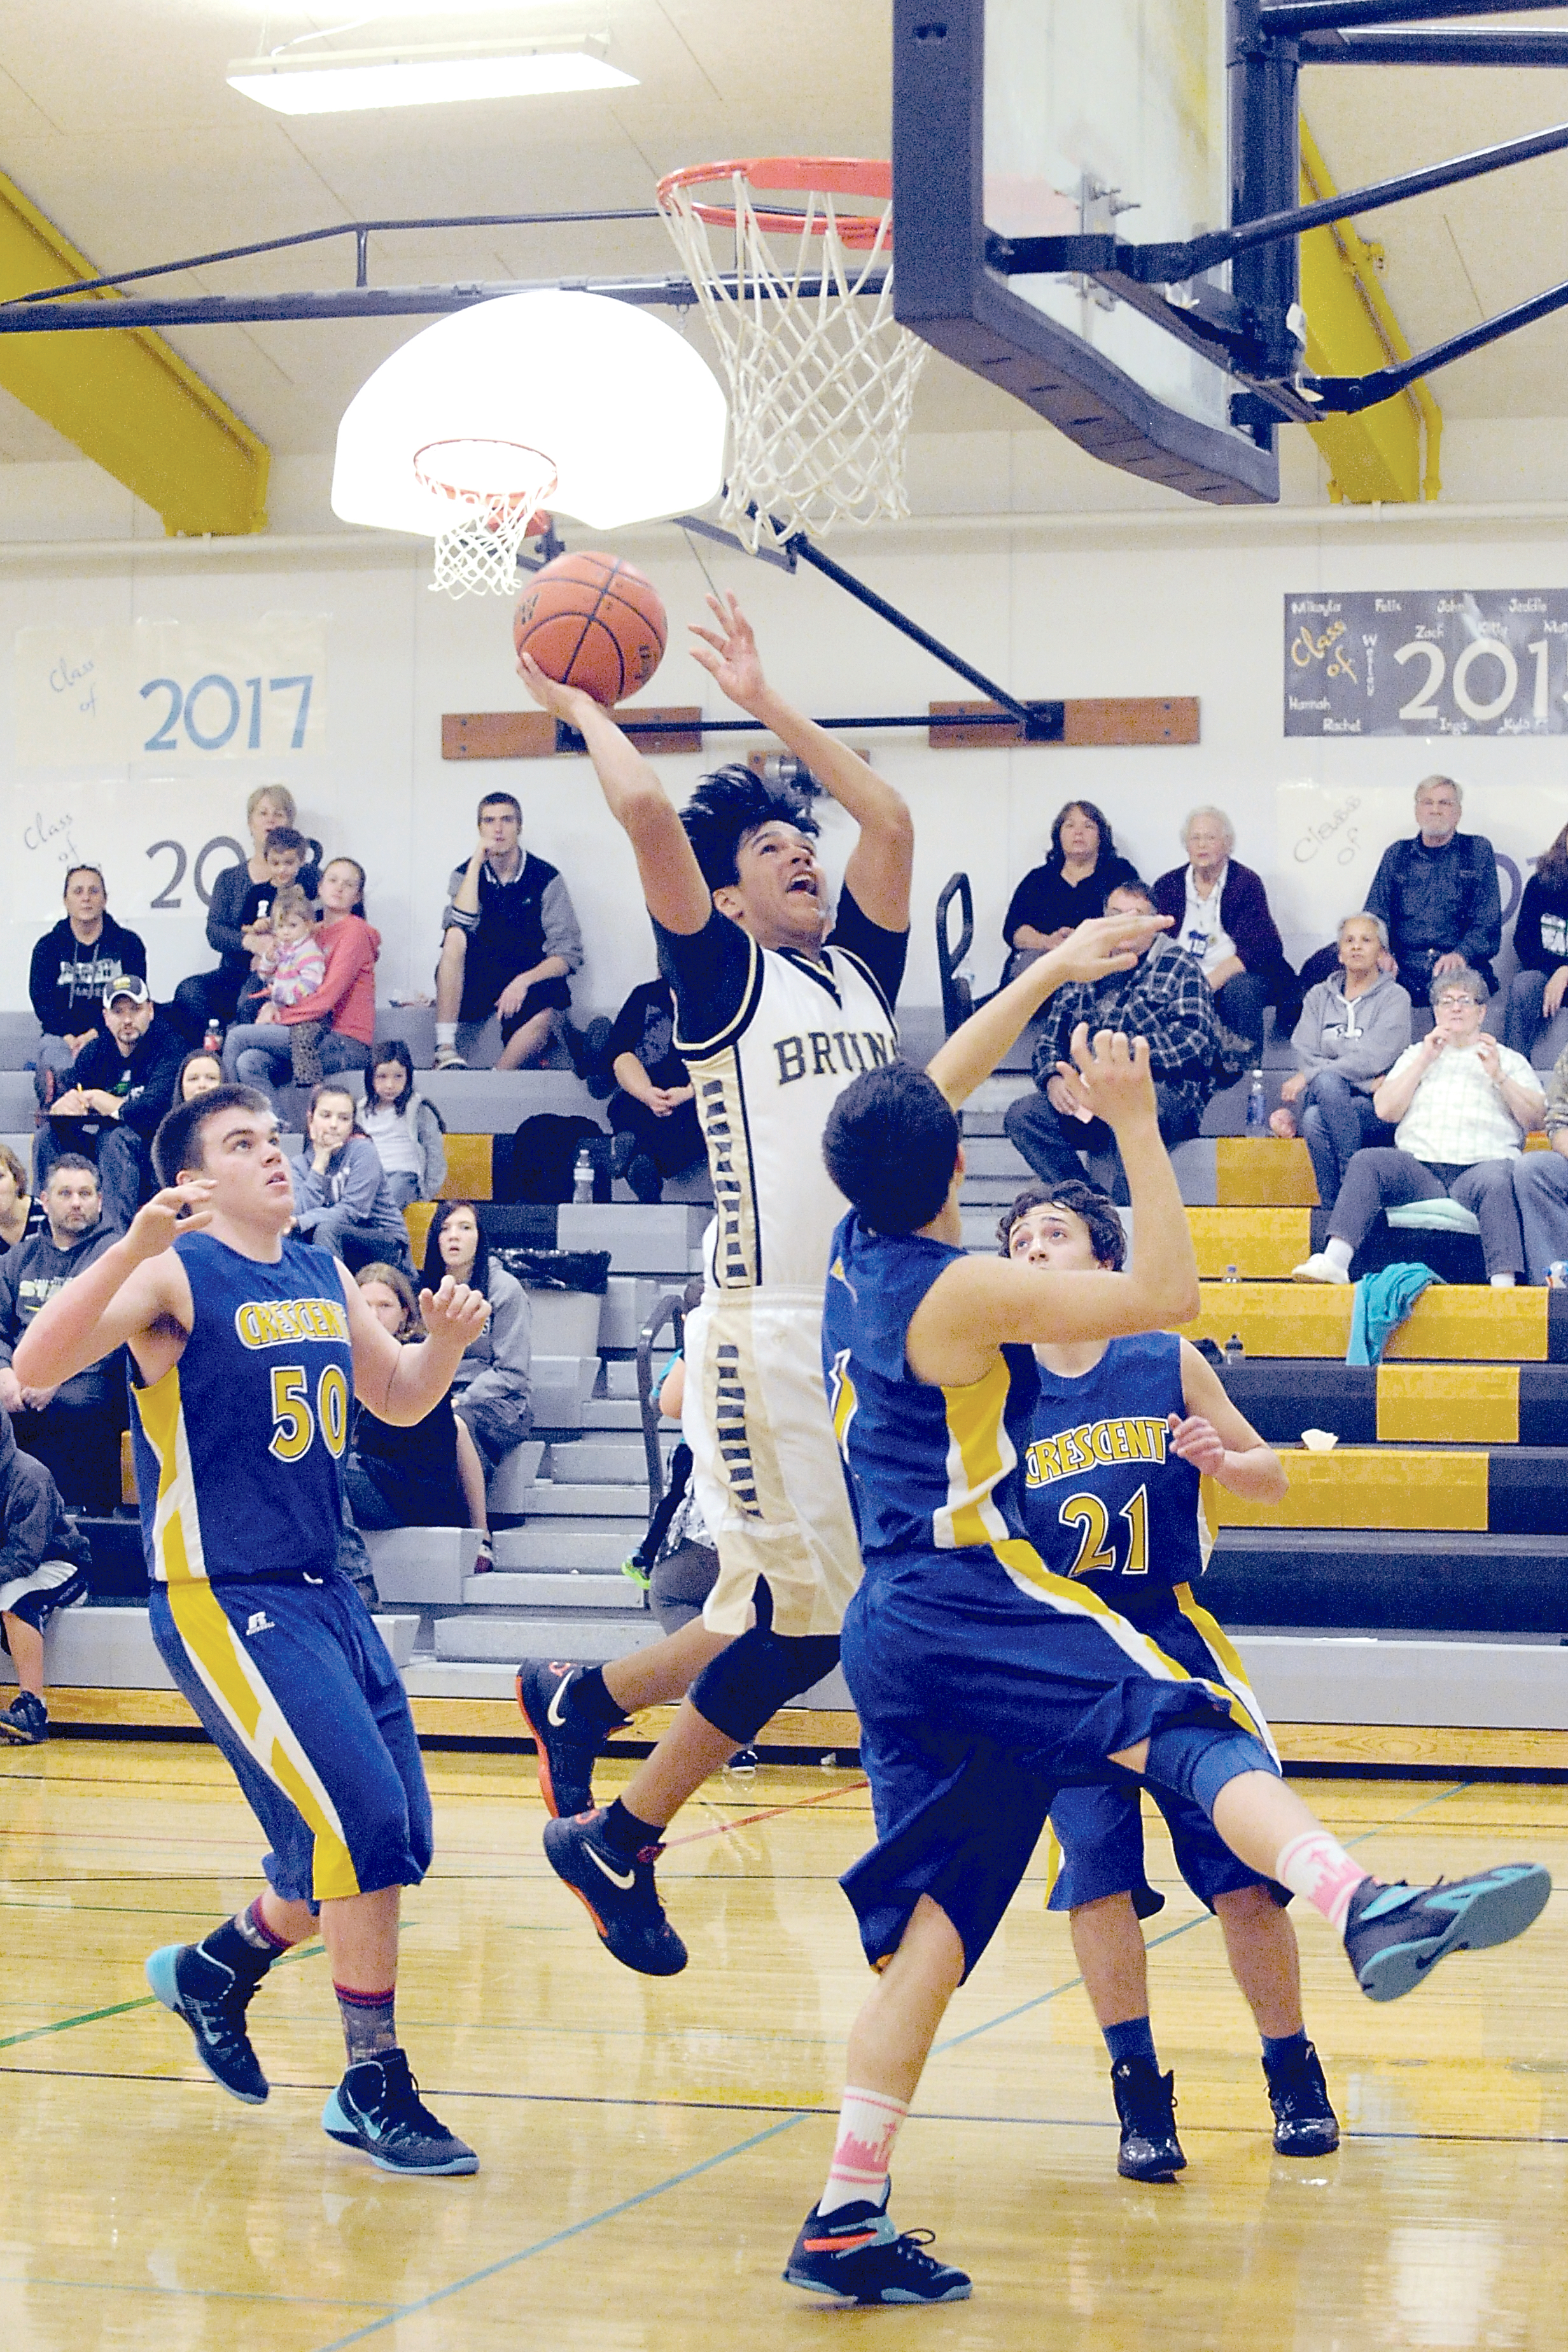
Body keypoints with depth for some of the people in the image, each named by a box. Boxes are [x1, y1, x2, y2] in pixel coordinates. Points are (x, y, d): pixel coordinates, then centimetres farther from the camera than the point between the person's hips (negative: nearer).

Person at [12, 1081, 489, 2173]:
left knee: (394, 1840, 11)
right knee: (365, 1823, -16)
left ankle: (215, 1969, 33)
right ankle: (374, 2088, -4)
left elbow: (401, 1399, 24)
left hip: (321, 1592, 8)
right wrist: (131, 1247, -36)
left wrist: (448, 1338, 3)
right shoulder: (176, 1273, -10)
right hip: (222, 1599, -8)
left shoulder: (326, 1279, 12)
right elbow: (39, 1363, -24)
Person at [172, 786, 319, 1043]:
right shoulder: (230, 879, 20)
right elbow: (214, 932, 5)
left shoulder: (305, 877, 15)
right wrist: (248, 942, -18)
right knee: (190, 991, -29)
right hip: (235, 975, 3)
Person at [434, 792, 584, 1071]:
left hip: (529, 983, -2)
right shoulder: (466, 875, 7)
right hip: (475, 984, 2)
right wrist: (477, 863, -13)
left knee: (546, 1017, -37)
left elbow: (568, 954, -4)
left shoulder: (546, 878, 1)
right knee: (455, 936, -29)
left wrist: (525, 980, -20)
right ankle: (445, 1050, -33)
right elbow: (460, 926, -14)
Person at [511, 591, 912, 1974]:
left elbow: (890, 818, 15)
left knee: (807, 1612, 8)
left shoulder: (860, 965, 17)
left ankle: (585, 1698, 29)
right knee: (803, 1622, -6)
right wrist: (582, 707, 5)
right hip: (768, 1331, -7)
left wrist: (766, 704, 18)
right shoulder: (720, 971, 0)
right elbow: (645, 808, -10)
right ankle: (616, 1840, 10)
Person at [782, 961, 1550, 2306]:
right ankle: (1367, 1908, -55)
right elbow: (1168, 1294, -10)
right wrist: (1136, 1124, -7)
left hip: (890, 1628, 8)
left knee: (927, 1929, 7)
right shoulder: (967, 1290, -9)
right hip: (976, 1599, -8)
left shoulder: (857, 1250, 12)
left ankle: (847, 2220, 2)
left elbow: (936, 1084, 26)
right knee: (1192, 1735, -27)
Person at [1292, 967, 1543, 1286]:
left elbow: (1535, 1118, 9)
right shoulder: (1416, 1054, 29)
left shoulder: (1509, 1060, 23)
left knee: (1496, 1176, -38)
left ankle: (1503, 1282, -50)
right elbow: (1385, 1110, 13)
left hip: (1481, 1166, -2)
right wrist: (1424, 1061, 6)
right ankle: (1335, 1261, -42)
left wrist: (1499, 1077, -4)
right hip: (1419, 1170, 2)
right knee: (1368, 1161, -28)